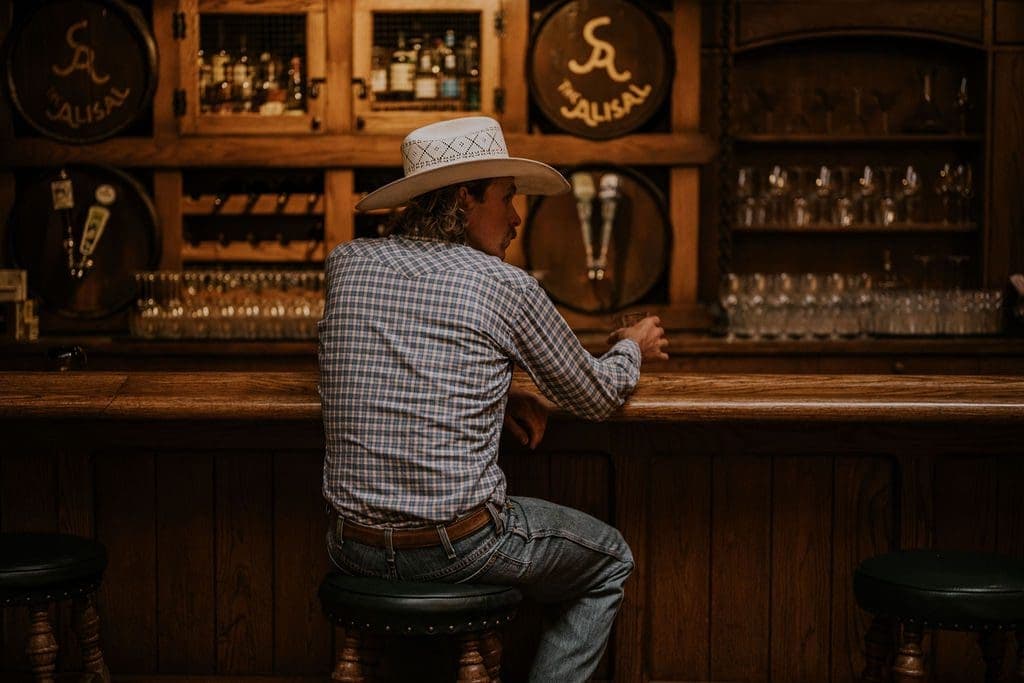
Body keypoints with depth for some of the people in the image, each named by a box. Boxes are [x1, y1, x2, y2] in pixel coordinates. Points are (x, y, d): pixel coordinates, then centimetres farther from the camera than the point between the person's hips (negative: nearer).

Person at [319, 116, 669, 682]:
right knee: (609, 560, 23)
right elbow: (596, 398, 5)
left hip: (354, 549, 5)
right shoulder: (505, 286, -8)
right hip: (458, 546, -5)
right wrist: (633, 348, 25)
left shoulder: (347, 263, 3)